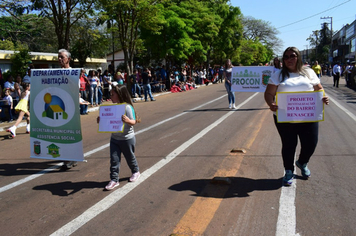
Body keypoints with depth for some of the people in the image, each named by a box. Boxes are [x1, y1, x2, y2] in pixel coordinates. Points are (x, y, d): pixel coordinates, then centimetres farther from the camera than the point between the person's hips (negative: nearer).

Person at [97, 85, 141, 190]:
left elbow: (133, 122, -19)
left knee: (130, 157, 15)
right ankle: (114, 180, 10)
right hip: (114, 138, 5)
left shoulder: (127, 107, -18)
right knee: (114, 159, 2)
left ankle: (135, 172, 40)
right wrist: (101, 121, -5)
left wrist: (127, 120, -40)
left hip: (127, 139, -5)